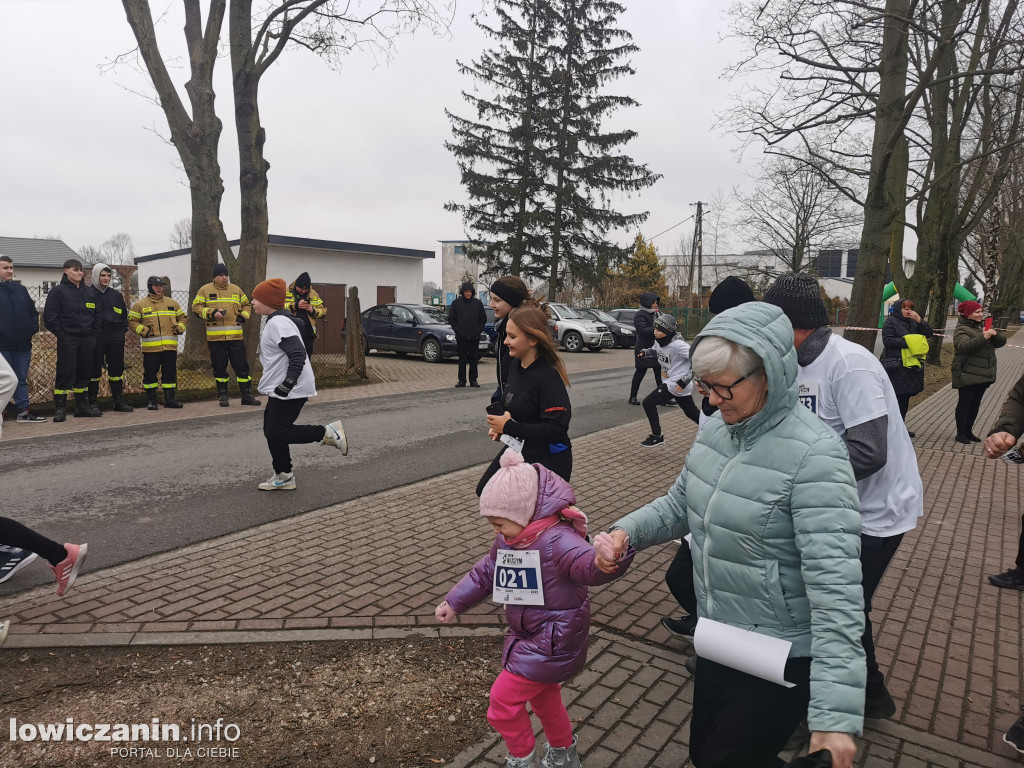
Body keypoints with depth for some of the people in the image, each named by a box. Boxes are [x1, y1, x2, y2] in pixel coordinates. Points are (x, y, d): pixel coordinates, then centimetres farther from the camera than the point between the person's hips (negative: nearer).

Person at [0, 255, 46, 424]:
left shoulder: (21, 289, 12)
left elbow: (33, 312, 16)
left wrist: (33, 330, 4)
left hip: (23, 345, 4)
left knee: (22, 379, 11)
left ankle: (23, 411, 16)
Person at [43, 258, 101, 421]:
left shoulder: (90, 292, 14)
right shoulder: (58, 291, -1)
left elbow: (97, 315, 18)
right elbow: (49, 316, -5)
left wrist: (94, 334, 7)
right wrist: (60, 335, -10)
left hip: (87, 339, 5)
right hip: (67, 339, -5)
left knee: (85, 372, 9)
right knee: (65, 372, -7)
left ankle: (82, 405, 19)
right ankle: (60, 408, -1)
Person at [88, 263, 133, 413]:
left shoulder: (116, 295, 14)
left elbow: (124, 314, 21)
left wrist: (122, 330, 9)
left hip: (116, 338, 4)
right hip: (96, 338, -4)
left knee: (117, 369, 6)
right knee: (95, 370, -1)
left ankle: (119, 401, 12)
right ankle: (92, 402, 6)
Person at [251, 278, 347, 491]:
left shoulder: (278, 323, -17)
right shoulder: (277, 321, 16)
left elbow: (298, 354, -27)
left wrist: (287, 383, -32)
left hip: (290, 391, -10)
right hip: (281, 390, 10)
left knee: (276, 433, -8)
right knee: (272, 430, 13)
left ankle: (327, 433, -3)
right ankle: (283, 477, 22)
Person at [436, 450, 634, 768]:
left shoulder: (557, 540, -31)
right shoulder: (507, 542, 0)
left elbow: (590, 565, -48)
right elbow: (485, 573, 13)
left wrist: (607, 560, -72)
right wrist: (454, 602, 14)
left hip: (552, 642, -9)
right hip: (528, 636, 9)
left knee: (503, 697, -2)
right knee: (542, 696, 26)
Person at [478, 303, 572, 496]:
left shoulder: (548, 378, -25)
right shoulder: (515, 365, 1)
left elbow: (556, 429, -31)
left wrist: (508, 427, -25)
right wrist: (499, 425, -2)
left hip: (547, 460, -9)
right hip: (516, 449, 9)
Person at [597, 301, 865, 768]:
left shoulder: (813, 454, -25)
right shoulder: (716, 430, -3)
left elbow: (836, 588, -29)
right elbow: (679, 504, 11)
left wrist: (836, 717, -32)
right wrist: (627, 532, -8)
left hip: (784, 655, -7)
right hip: (718, 638, 7)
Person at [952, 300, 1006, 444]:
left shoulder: (982, 327, 15)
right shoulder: (961, 330, -10)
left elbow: (1001, 342, 9)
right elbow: (964, 346, -28)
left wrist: (995, 334, -12)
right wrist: (983, 337, -38)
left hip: (983, 375, 8)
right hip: (967, 375, -8)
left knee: (975, 404, 13)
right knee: (964, 403, -2)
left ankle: (968, 431, 22)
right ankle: (960, 433, 4)